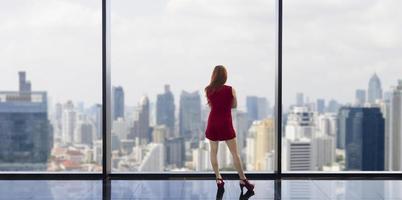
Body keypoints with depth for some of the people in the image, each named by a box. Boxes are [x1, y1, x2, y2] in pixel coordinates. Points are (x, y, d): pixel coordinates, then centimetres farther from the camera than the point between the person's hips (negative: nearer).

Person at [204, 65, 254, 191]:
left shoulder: (208, 90, -5)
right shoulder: (231, 90, -10)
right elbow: (234, 106, 4)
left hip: (213, 124, 2)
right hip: (226, 124, -2)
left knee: (213, 151, 15)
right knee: (235, 153, 3)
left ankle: (218, 179, 15)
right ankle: (243, 180, 3)